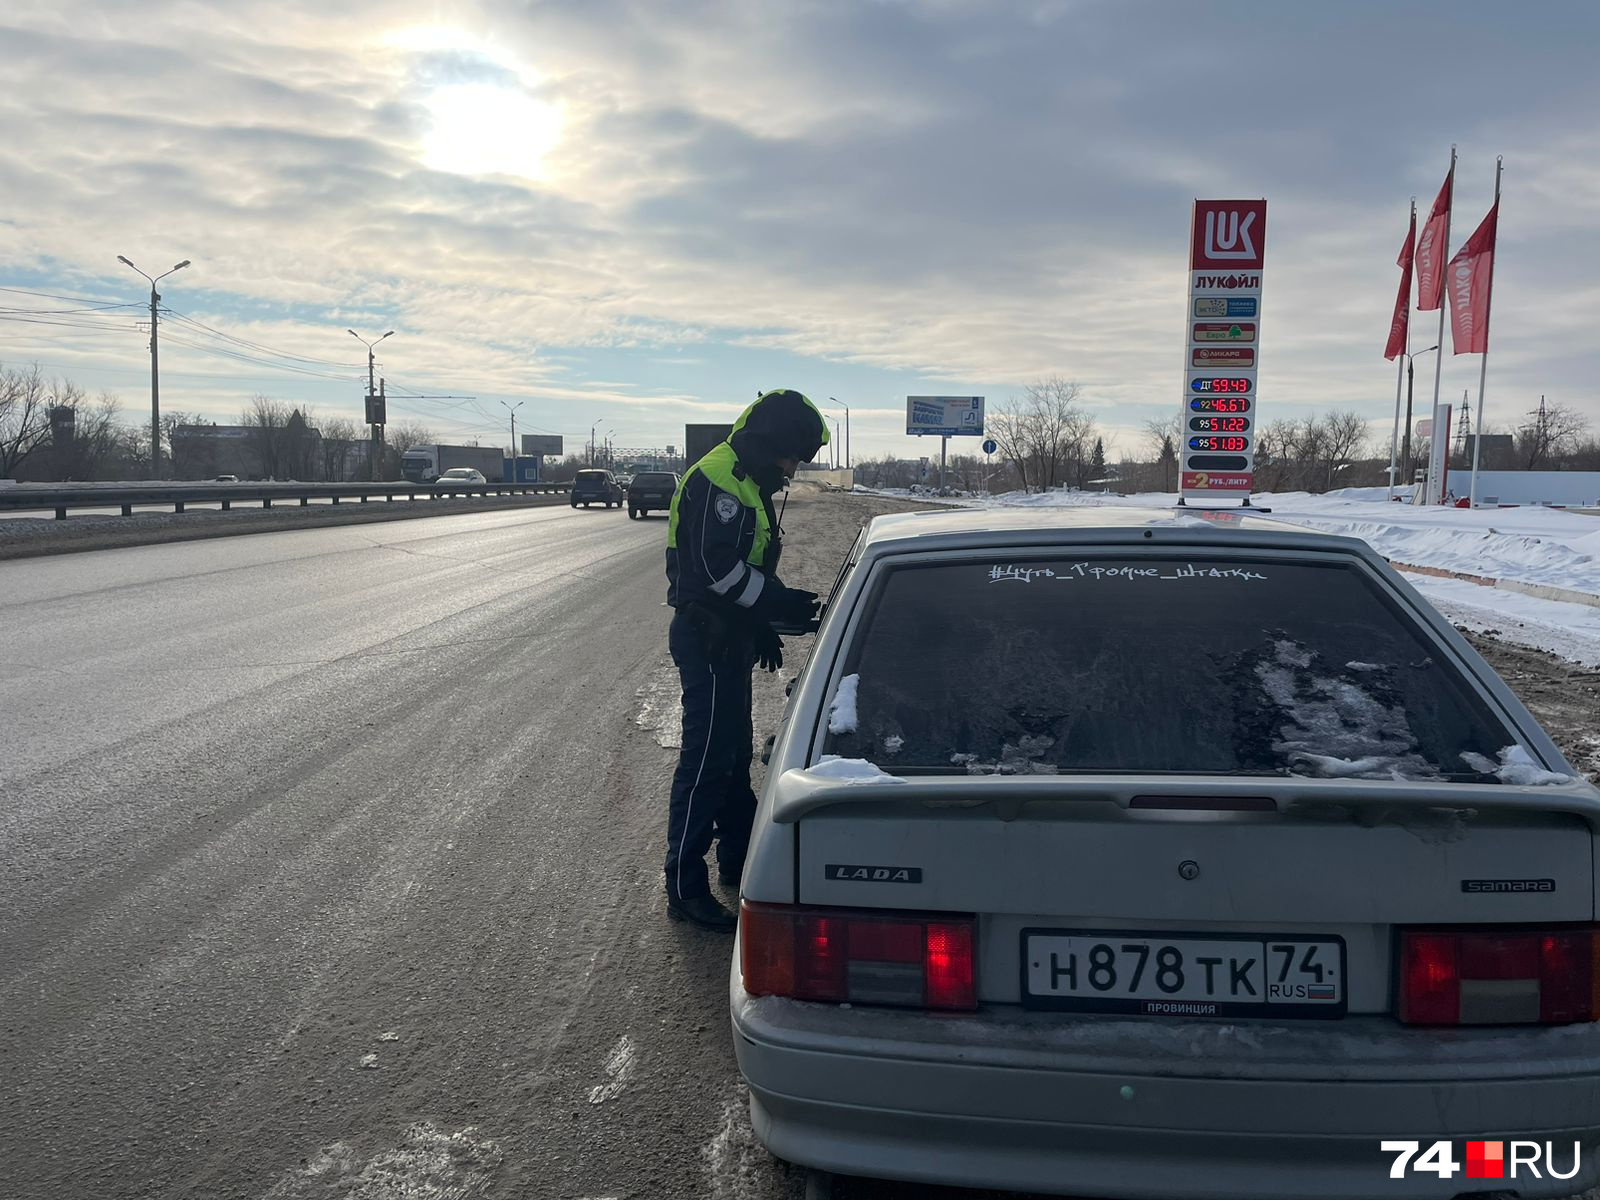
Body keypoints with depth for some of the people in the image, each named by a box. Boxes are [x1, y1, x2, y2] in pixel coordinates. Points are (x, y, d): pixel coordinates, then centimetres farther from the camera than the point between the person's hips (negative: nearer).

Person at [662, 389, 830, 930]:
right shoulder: (717, 479, -17)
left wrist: (765, 629, 19)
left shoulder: (747, 483, 17)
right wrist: (783, 604, -19)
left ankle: (739, 860, 33)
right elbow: (719, 569, -25)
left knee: (734, 754, 19)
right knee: (707, 761, -7)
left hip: (728, 638, 11)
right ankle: (685, 888, 0)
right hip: (707, 637, -11)